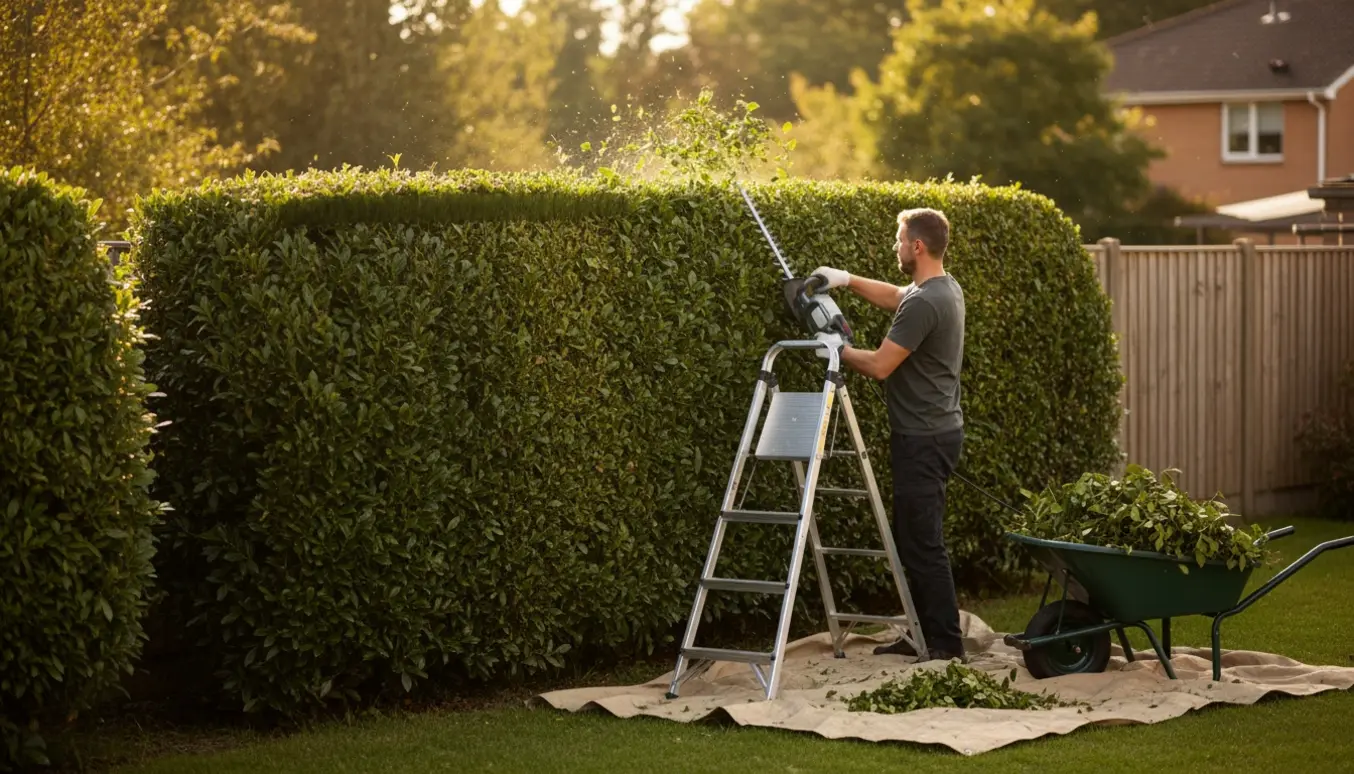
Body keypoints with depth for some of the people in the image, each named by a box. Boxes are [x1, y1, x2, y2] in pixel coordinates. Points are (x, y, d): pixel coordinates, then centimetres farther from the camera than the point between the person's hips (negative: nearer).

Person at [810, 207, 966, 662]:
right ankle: (926, 635, 20)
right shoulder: (945, 289, 11)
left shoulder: (923, 303, -21)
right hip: (934, 432, 11)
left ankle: (946, 643, -3)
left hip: (923, 439, -11)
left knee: (922, 542, -7)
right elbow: (894, 297, 32)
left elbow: (879, 366, -20)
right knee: (914, 539, 15)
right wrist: (848, 281, 23)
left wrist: (838, 350, -3)